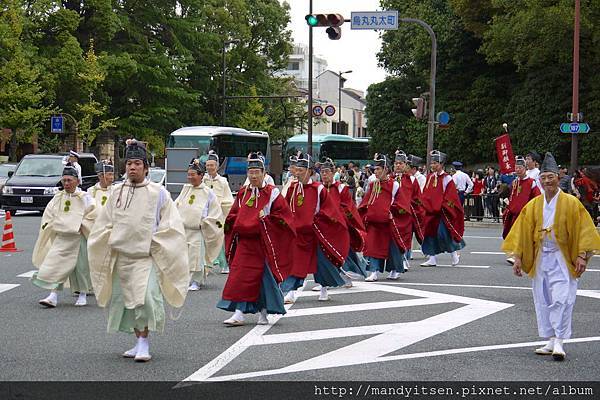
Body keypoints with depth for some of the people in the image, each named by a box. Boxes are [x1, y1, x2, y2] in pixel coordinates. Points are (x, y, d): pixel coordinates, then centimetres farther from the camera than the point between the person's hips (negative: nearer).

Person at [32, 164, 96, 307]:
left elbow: (93, 214, -10)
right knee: (55, 264, -7)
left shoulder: (84, 197, -5)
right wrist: (48, 225, 2)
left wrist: (81, 226, -13)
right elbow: (48, 214, 17)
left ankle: (83, 295, 20)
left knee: (81, 265, 4)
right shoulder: (58, 198, 8)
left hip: (78, 237, -4)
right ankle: (53, 296, -8)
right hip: (61, 237, 4)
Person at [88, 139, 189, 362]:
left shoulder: (158, 193, -1)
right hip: (121, 256, 5)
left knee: (145, 298, -19)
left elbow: (171, 226, 0)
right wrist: (113, 239, 2)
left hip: (147, 256, -5)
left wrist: (154, 243, -8)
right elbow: (103, 224, 17)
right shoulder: (117, 192, 9)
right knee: (125, 299, 9)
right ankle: (139, 342, 22)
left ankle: (144, 342, -9)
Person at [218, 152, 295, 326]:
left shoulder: (272, 192, -3)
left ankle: (264, 312, 15)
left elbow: (283, 216, -5)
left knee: (265, 276, 1)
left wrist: (265, 221, -12)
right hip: (245, 241, 4)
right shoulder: (242, 193, 10)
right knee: (240, 276, -3)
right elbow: (233, 215, 19)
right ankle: (239, 313, -2)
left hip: (264, 243, -4)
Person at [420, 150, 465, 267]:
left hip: (442, 212, -6)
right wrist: (425, 205, 4)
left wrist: (442, 206, -15)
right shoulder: (430, 177, 10)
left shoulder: (446, 178, -8)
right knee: (431, 233, 5)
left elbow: (450, 196, -10)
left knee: (442, 233, -12)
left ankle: (454, 253, 9)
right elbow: (425, 194, 16)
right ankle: (432, 259, 11)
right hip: (431, 211, 6)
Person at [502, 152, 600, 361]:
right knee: (543, 301, 6)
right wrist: (518, 258, 2)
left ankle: (559, 342, -10)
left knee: (561, 300, -14)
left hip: (563, 258, -4)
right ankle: (551, 341, 15)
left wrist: (582, 256, -14)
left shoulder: (571, 203, -5)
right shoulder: (533, 206, 5)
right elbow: (522, 232, 7)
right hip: (540, 258, 4)